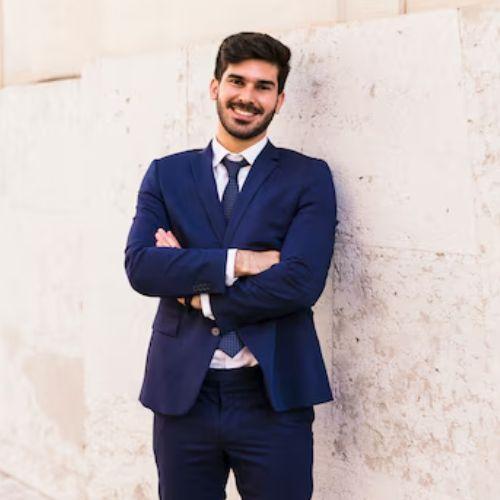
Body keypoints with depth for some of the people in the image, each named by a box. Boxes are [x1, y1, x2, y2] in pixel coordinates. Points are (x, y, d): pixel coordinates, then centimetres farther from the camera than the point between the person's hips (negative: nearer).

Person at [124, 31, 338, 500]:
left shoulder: (309, 177, 0)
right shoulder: (166, 174, 7)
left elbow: (301, 281, -12)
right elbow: (139, 266, -7)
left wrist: (201, 294, -8)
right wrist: (237, 261, -16)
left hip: (274, 395, -2)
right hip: (180, 390, 2)